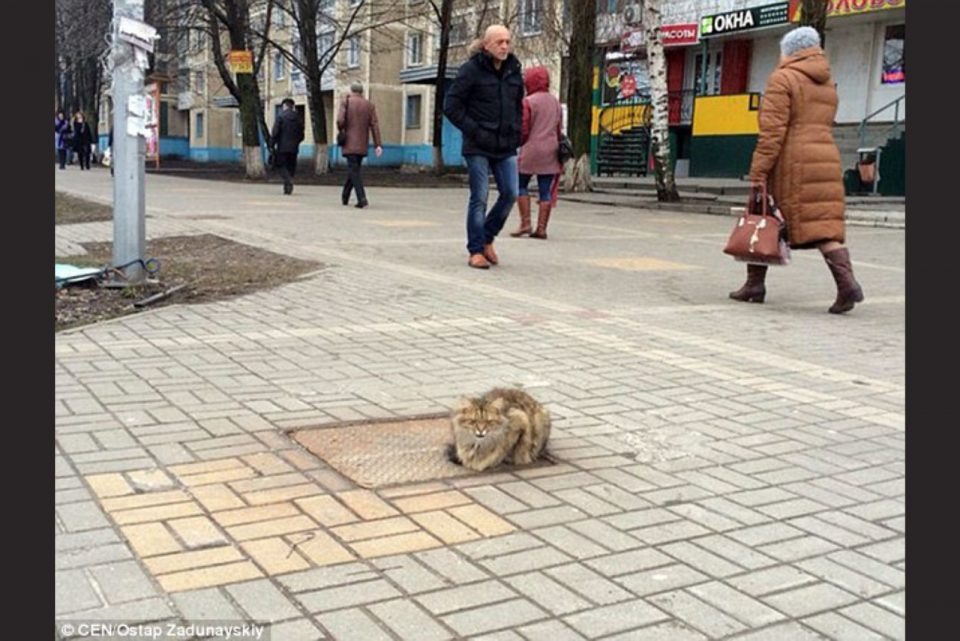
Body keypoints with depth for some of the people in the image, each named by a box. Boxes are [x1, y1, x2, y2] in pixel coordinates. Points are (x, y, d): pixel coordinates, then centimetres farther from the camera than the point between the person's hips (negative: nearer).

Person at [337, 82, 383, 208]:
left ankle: (362, 198, -21)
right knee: (354, 169, 17)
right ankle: (345, 197, 26)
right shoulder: (369, 105, 6)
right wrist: (377, 145, -4)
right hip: (362, 145, 4)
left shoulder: (346, 102, -2)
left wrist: (341, 131, 10)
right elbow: (374, 125, -1)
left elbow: (340, 120, -13)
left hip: (350, 143, -4)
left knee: (353, 170, -6)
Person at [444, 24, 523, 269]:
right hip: (478, 147, -5)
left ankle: (487, 238, 20)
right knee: (479, 198, -3)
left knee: (510, 194, 0)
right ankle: (476, 251, 6)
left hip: (506, 147, 5)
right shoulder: (471, 70, -6)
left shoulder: (513, 72, 11)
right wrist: (473, 131, -12)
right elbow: (451, 106, -7)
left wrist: (516, 133, 9)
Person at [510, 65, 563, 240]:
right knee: (546, 190, 4)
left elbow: (523, 130, -9)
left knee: (521, 185, 7)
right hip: (551, 152, 6)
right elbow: (559, 129, 16)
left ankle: (525, 223, -1)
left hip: (531, 151, -5)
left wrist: (519, 143, 9)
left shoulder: (528, 102, -8)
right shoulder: (555, 101, 13)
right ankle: (541, 228, 4)